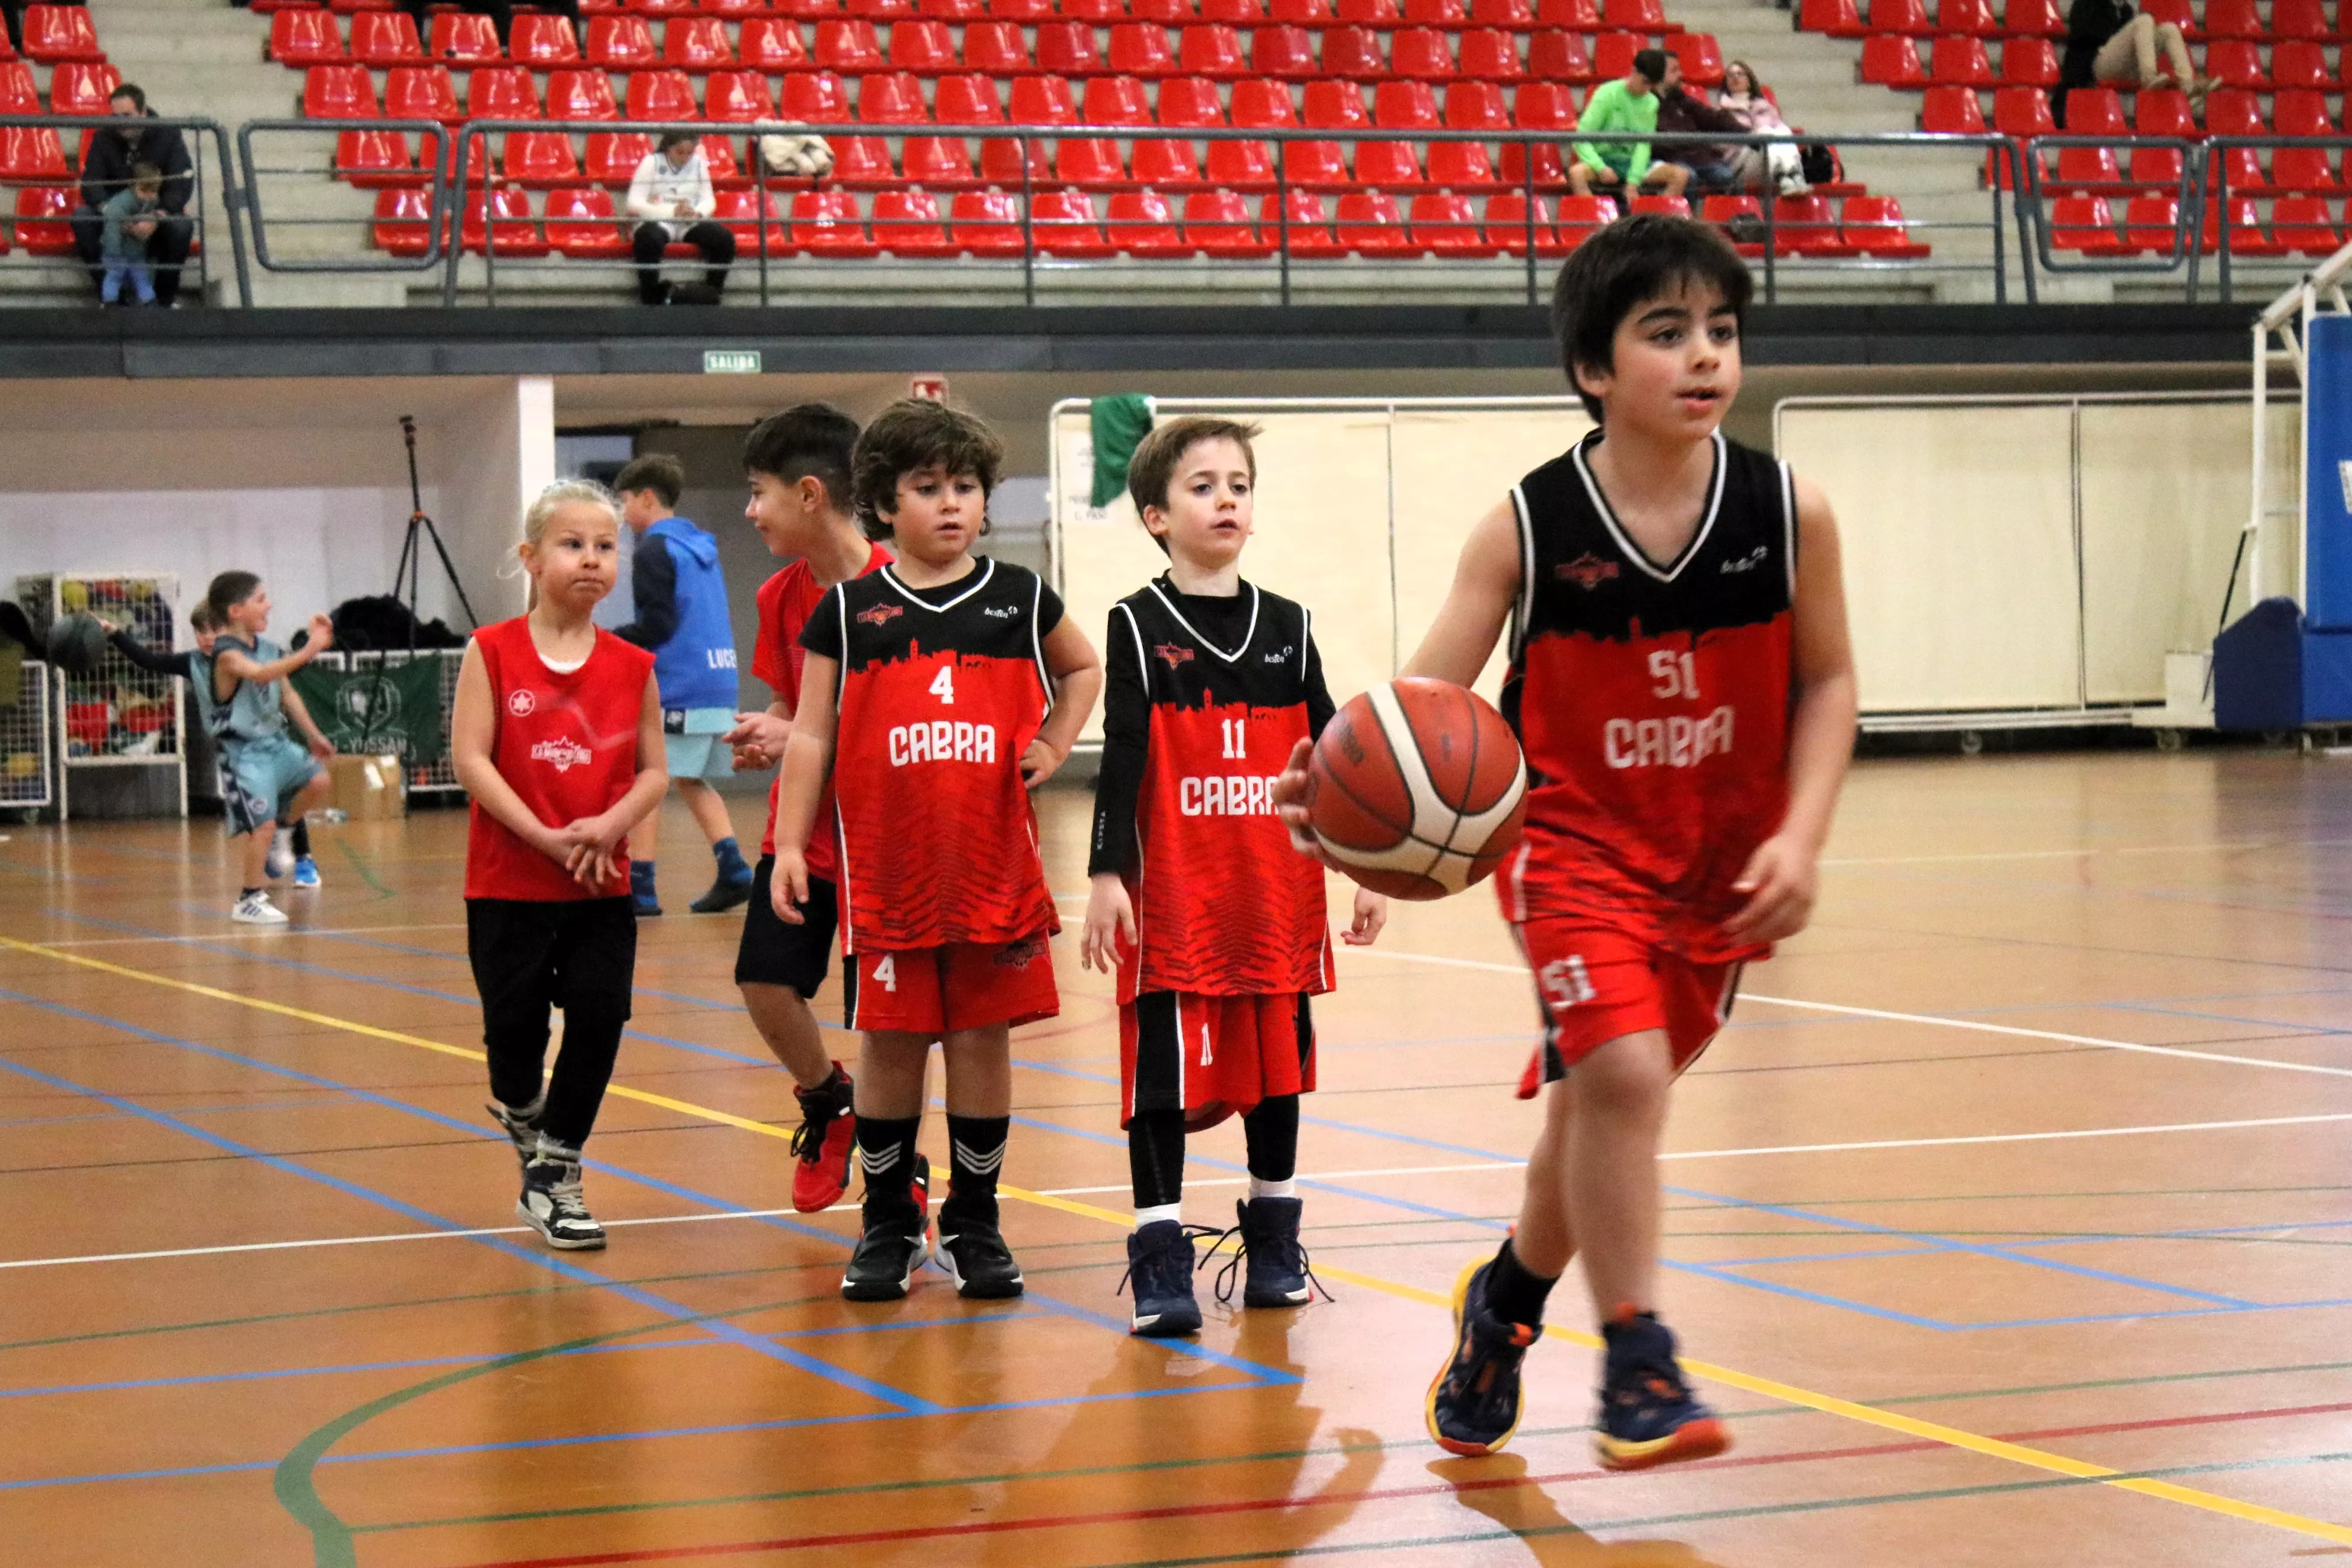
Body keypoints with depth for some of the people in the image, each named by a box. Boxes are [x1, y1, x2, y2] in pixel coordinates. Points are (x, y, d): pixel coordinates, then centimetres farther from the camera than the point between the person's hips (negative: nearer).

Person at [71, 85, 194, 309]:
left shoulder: (168, 136, -10)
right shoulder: (103, 138, -5)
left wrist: (157, 217, -35)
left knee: (182, 225, -34)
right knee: (81, 217, -27)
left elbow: (184, 183, -18)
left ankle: (165, 297, -17)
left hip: (158, 213, -1)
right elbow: (90, 183, -12)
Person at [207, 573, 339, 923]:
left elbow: (286, 694, 20)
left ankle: (284, 830, 15)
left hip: (275, 742, 7)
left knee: (317, 781, -13)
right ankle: (250, 900, 2)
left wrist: (313, 736, 19)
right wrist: (308, 651, -45)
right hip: (243, 752, -7)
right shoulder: (227, 653, -17)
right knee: (263, 825, -13)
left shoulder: (268, 649, 8)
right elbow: (260, 674, -36)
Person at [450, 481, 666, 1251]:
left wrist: (610, 826, -14)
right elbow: (471, 759, -9)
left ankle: (552, 1174, 9)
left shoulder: (632, 667, 4)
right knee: (515, 1022, 2)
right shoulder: (494, 653, -4)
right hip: (508, 881, -2)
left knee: (599, 1015, -4)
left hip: (603, 885, 2)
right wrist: (545, 836, -16)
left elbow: (653, 772, 5)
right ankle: (520, 1110, 36)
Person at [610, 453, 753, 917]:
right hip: (719, 686, 8)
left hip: (675, 692, -8)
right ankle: (733, 870, 7)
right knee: (692, 781, 17)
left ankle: (639, 887, -5)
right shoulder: (702, 547, 17)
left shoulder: (655, 550, -8)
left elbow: (657, 624, -16)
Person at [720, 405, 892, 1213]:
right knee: (765, 979, -5)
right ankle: (828, 1104, 23)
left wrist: (806, 740, -21)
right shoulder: (781, 596, 3)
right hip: (800, 833, 6)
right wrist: (766, 736, -9)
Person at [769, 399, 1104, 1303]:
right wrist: (789, 846, -1)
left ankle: (973, 1224, 16)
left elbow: (1083, 669, 24)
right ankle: (888, 1225, 16)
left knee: (982, 1037, 5)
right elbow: (812, 736, 4)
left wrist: (1052, 748, 9)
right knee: (890, 1042, 3)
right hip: (887, 868, -1)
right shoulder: (849, 612, 2)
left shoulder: (1018, 598, 6)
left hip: (993, 866, 1)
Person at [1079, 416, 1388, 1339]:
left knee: (1278, 1059, 11)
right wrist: (1107, 877, -13)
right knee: (1166, 1070, -5)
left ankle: (1274, 1243, 25)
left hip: (1279, 897, 4)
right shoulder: (1138, 628, -1)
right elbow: (1122, 759, -6)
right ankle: (1161, 1266, -1)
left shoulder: (1286, 628, 9)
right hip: (1174, 896, -4)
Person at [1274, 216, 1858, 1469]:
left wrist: (1799, 835, -11)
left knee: (1601, 1093, 14)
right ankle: (1636, 1369, -9)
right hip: (1574, 843, -3)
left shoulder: (1789, 516, -11)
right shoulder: (1527, 528, -16)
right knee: (1620, 1070, -22)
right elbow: (1429, 687, -17)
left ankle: (1507, 1297, 42)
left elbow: (1827, 682, 0)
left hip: (1721, 862, 3)